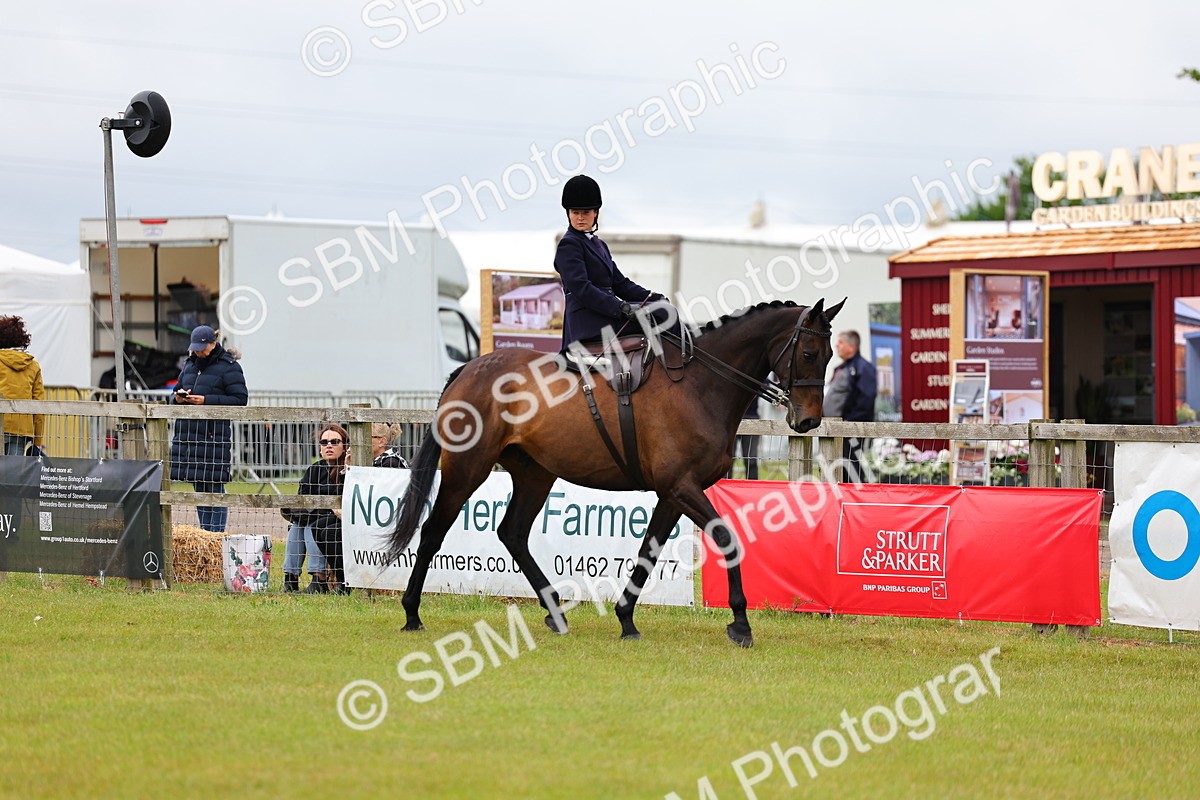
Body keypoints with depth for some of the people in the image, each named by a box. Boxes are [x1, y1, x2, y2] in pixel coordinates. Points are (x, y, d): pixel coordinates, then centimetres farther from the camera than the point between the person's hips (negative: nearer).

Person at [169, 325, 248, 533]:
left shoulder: (229, 367, -3)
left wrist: (207, 400, -15)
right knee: (199, 487, 8)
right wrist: (178, 397, 1)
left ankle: (216, 536, -4)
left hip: (214, 433, -7)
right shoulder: (190, 364, 18)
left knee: (214, 486, -7)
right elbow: (176, 391, 26)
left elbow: (240, 399, -9)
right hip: (188, 432, 7)